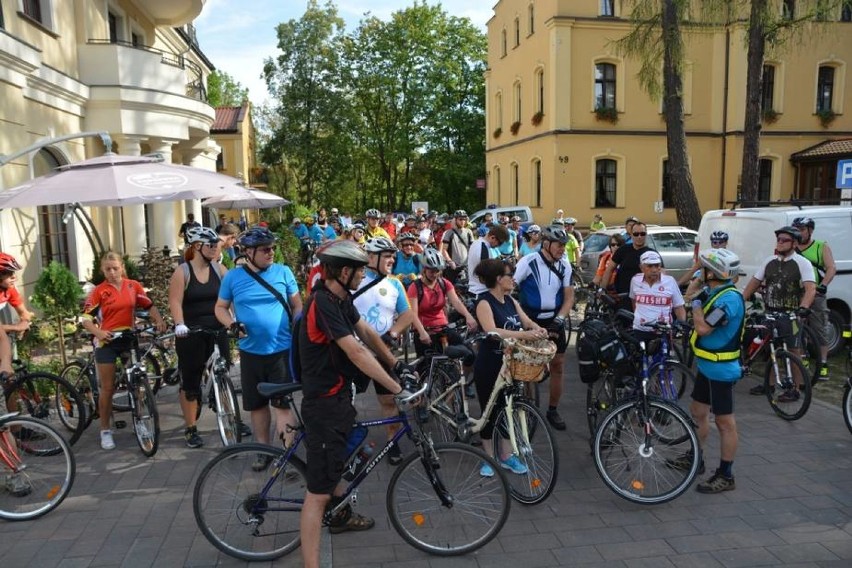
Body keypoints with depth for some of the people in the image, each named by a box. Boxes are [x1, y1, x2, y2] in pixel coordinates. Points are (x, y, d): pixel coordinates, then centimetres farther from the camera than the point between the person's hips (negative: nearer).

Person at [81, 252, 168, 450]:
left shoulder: (133, 286, 3)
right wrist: (99, 333, -24)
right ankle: (105, 431, 13)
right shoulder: (99, 291, -4)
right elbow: (86, 318, -6)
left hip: (129, 339, 2)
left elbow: (149, 306, 8)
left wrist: (159, 321, -10)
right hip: (107, 341, -2)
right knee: (108, 388, 2)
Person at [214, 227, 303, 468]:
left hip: (282, 349, -2)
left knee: (282, 403, -2)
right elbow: (220, 307, 6)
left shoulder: (283, 272, -2)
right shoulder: (233, 276, -1)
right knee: (257, 404, 13)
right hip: (250, 351, 2)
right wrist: (232, 324, -12)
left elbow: (297, 305, 5)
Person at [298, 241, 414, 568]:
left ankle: (339, 517, 54)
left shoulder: (341, 299, 4)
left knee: (337, 461, 31)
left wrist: (395, 364, 14)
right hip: (324, 403, -11)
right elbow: (357, 353, -30)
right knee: (318, 490, -8)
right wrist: (398, 389, -28)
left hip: (339, 394, 11)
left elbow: (367, 333, 13)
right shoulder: (323, 303, -26)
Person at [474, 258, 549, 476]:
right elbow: (492, 331, -30)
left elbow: (527, 321, 6)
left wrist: (538, 329, -18)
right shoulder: (484, 302, -16)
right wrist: (523, 334, -38)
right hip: (488, 366, -7)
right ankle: (489, 458, 20)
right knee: (490, 411, 6)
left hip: (509, 363, 7)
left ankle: (506, 456, 25)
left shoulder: (511, 300, 7)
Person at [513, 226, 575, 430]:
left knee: (557, 365, 6)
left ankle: (553, 410, 20)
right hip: (530, 320, -4)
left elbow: (569, 296, 0)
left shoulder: (564, 266, -1)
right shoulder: (528, 262, -15)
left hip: (554, 321, 4)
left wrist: (559, 319, -13)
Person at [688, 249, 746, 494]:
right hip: (707, 366, 10)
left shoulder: (729, 298, -22)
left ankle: (726, 475, 11)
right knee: (697, 411, 19)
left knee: (724, 422, 0)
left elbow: (703, 328, -26)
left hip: (721, 370, -10)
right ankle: (696, 460, 35)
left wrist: (696, 303, -13)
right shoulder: (716, 294, 8)